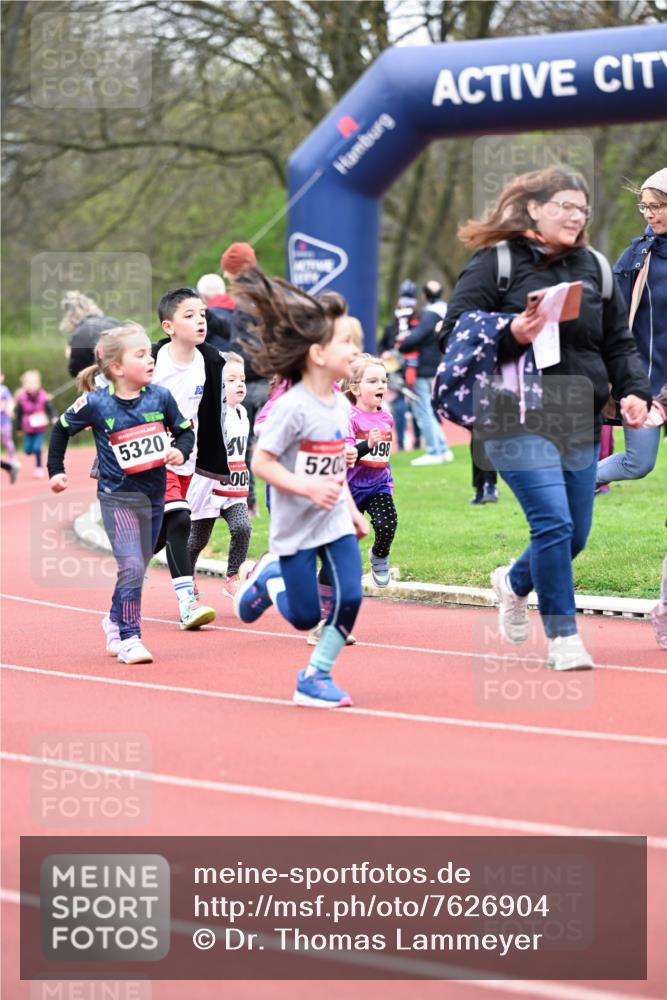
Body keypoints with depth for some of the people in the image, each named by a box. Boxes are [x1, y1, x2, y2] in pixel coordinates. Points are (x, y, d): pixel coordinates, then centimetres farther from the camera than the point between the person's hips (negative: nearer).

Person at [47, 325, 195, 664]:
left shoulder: (160, 397, -4)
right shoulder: (95, 404, -11)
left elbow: (185, 430, 9)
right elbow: (61, 429, 5)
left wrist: (180, 451, -11)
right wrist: (55, 470, 6)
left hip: (153, 495, 4)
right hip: (117, 496, -4)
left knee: (138, 568, 15)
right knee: (132, 566, -15)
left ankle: (116, 621, 37)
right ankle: (129, 637, -7)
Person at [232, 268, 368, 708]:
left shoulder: (341, 405, 4)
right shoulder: (293, 407, -20)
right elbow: (261, 462, -19)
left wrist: (352, 509, 14)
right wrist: (308, 487, -28)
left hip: (335, 522, 6)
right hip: (297, 527, -6)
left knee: (350, 597, -8)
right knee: (305, 616, 1)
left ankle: (317, 676, 9)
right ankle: (269, 576, 32)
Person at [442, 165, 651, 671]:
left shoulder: (594, 268, 13)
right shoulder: (496, 263, -3)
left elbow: (619, 342, 17)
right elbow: (456, 329, -6)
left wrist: (633, 390, 0)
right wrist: (510, 332, -22)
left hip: (580, 423, 6)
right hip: (519, 421, -6)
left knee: (575, 533, 10)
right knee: (554, 523, -16)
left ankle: (515, 582, 41)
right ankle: (563, 636, -4)